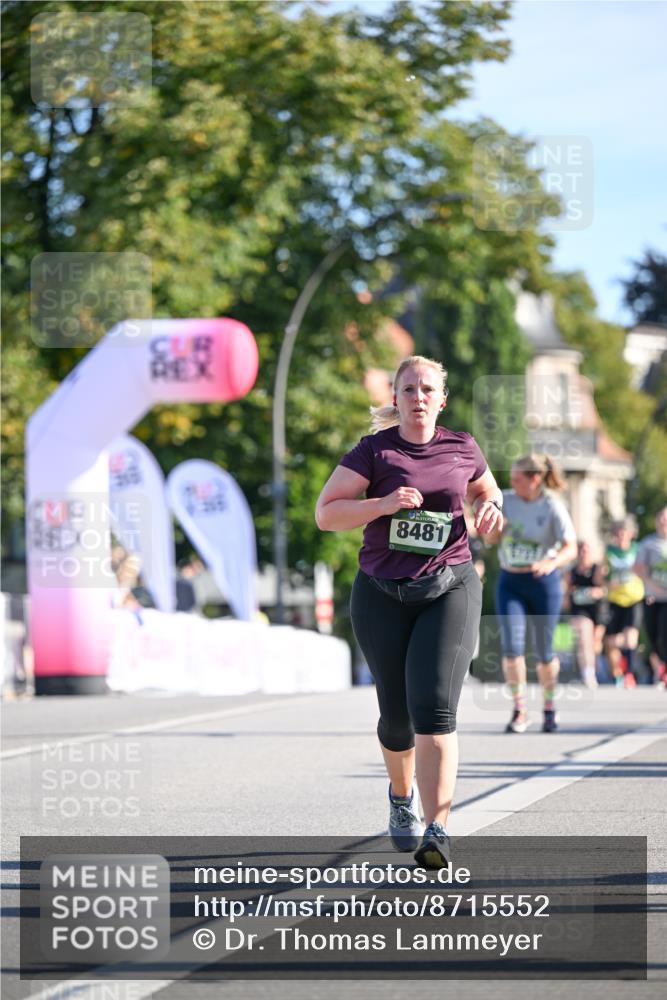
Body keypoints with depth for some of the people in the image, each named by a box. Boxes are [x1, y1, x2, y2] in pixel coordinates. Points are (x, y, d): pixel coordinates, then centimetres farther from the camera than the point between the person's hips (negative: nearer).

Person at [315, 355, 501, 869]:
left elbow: (487, 490, 25)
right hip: (383, 595, 0)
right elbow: (325, 513, -5)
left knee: (435, 706, -17)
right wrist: (385, 504, -19)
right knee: (397, 713, 9)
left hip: (450, 590, 0)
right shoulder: (374, 451, -1)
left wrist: (491, 509, 1)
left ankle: (437, 828, -21)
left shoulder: (462, 448, 6)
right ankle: (401, 794, 41)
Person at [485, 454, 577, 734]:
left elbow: (571, 548, -19)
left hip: (543, 583, -3)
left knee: (543, 651, 6)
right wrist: (496, 527, -17)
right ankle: (519, 712, -3)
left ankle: (549, 708, 26)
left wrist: (552, 563, -39)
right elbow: (491, 540, 6)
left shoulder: (553, 508, -12)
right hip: (509, 582, 3)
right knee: (511, 646, -12)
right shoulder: (505, 500, -1)